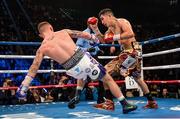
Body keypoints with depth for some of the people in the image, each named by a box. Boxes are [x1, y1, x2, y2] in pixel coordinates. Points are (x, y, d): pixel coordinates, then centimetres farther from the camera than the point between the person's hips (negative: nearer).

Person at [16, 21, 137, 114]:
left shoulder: (42, 48, 7)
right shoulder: (63, 32, 7)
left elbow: (33, 69, 3)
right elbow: (83, 34, 15)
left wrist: (23, 87, 5)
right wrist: (94, 38, 34)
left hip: (73, 69, 2)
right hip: (83, 58, -2)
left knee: (82, 74, 40)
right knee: (108, 79, 13)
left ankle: (77, 97, 31)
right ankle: (125, 105, 14)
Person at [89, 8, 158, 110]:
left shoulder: (121, 21, -9)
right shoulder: (111, 28, 17)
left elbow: (131, 33, -26)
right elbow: (103, 40, 19)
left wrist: (114, 37, -23)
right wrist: (95, 29, 6)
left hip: (132, 51, -11)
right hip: (127, 52, 11)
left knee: (106, 71, -13)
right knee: (138, 78, 23)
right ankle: (152, 102, 35)